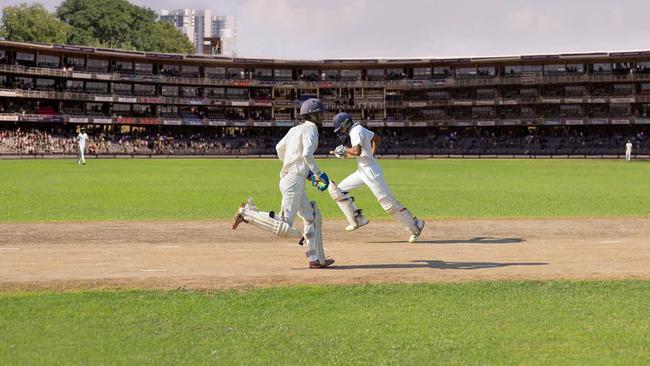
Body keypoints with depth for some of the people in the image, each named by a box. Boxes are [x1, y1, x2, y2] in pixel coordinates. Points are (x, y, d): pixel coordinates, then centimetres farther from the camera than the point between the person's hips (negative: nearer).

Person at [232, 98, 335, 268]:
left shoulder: (295, 129, 16)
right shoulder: (310, 129, -8)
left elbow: (279, 149, 23)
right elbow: (307, 154, -23)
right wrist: (318, 173, -11)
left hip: (287, 177, 10)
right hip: (295, 180, -10)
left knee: (313, 217, 15)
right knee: (283, 227, -13)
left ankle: (316, 259, 16)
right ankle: (248, 212, -10)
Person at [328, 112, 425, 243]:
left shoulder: (356, 131, -17)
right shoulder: (360, 129, 12)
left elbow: (357, 151, -32)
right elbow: (377, 138, 27)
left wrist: (344, 150, -16)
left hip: (371, 172, -10)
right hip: (362, 172, 10)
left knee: (389, 204, -7)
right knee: (337, 190, 7)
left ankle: (415, 226, 3)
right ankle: (357, 219, 8)